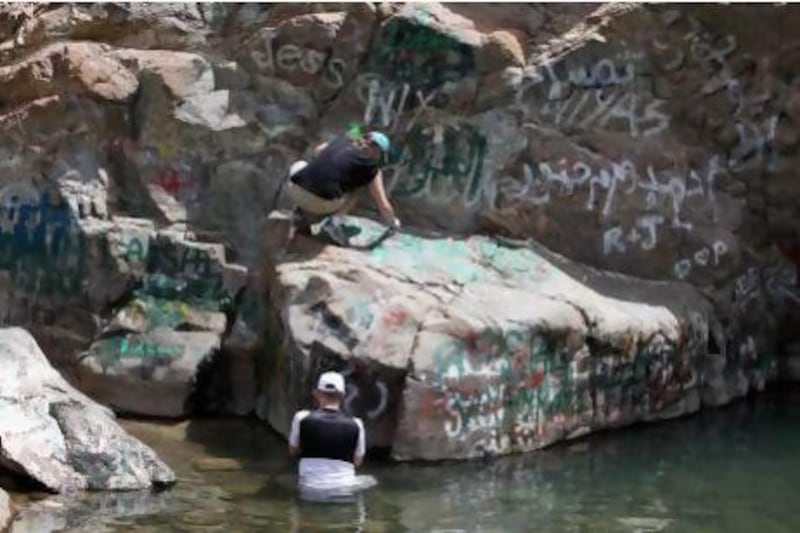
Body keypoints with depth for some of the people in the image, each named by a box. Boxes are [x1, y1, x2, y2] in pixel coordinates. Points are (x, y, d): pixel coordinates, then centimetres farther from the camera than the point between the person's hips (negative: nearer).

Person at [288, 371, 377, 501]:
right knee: (369, 480, 32)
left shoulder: (302, 418, -8)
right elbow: (357, 462, 5)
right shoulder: (355, 424, -7)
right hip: (343, 491, -1)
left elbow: (293, 452, 8)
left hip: (311, 491, 1)